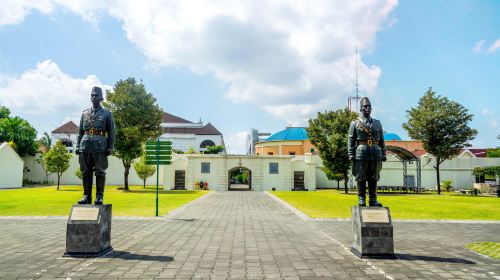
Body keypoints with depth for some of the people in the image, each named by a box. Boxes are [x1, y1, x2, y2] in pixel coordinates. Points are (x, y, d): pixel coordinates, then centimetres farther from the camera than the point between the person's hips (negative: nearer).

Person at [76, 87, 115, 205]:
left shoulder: (107, 114, 7)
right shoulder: (85, 113, 16)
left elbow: (111, 133, 3)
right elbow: (80, 132, 16)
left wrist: (110, 148, -6)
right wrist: (78, 146, 6)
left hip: (100, 147, -3)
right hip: (86, 146, 3)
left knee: (100, 172, -3)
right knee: (86, 172, 4)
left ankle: (99, 196, 1)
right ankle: (86, 196, 11)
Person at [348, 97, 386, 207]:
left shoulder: (377, 123, 15)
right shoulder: (355, 123, 6)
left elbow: (382, 140, 15)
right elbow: (351, 140, 1)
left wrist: (383, 154, 8)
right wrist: (351, 154, -8)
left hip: (376, 154, 3)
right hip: (361, 154, -3)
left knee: (373, 178, 6)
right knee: (361, 178, 1)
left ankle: (373, 199, 12)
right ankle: (361, 199, 7)